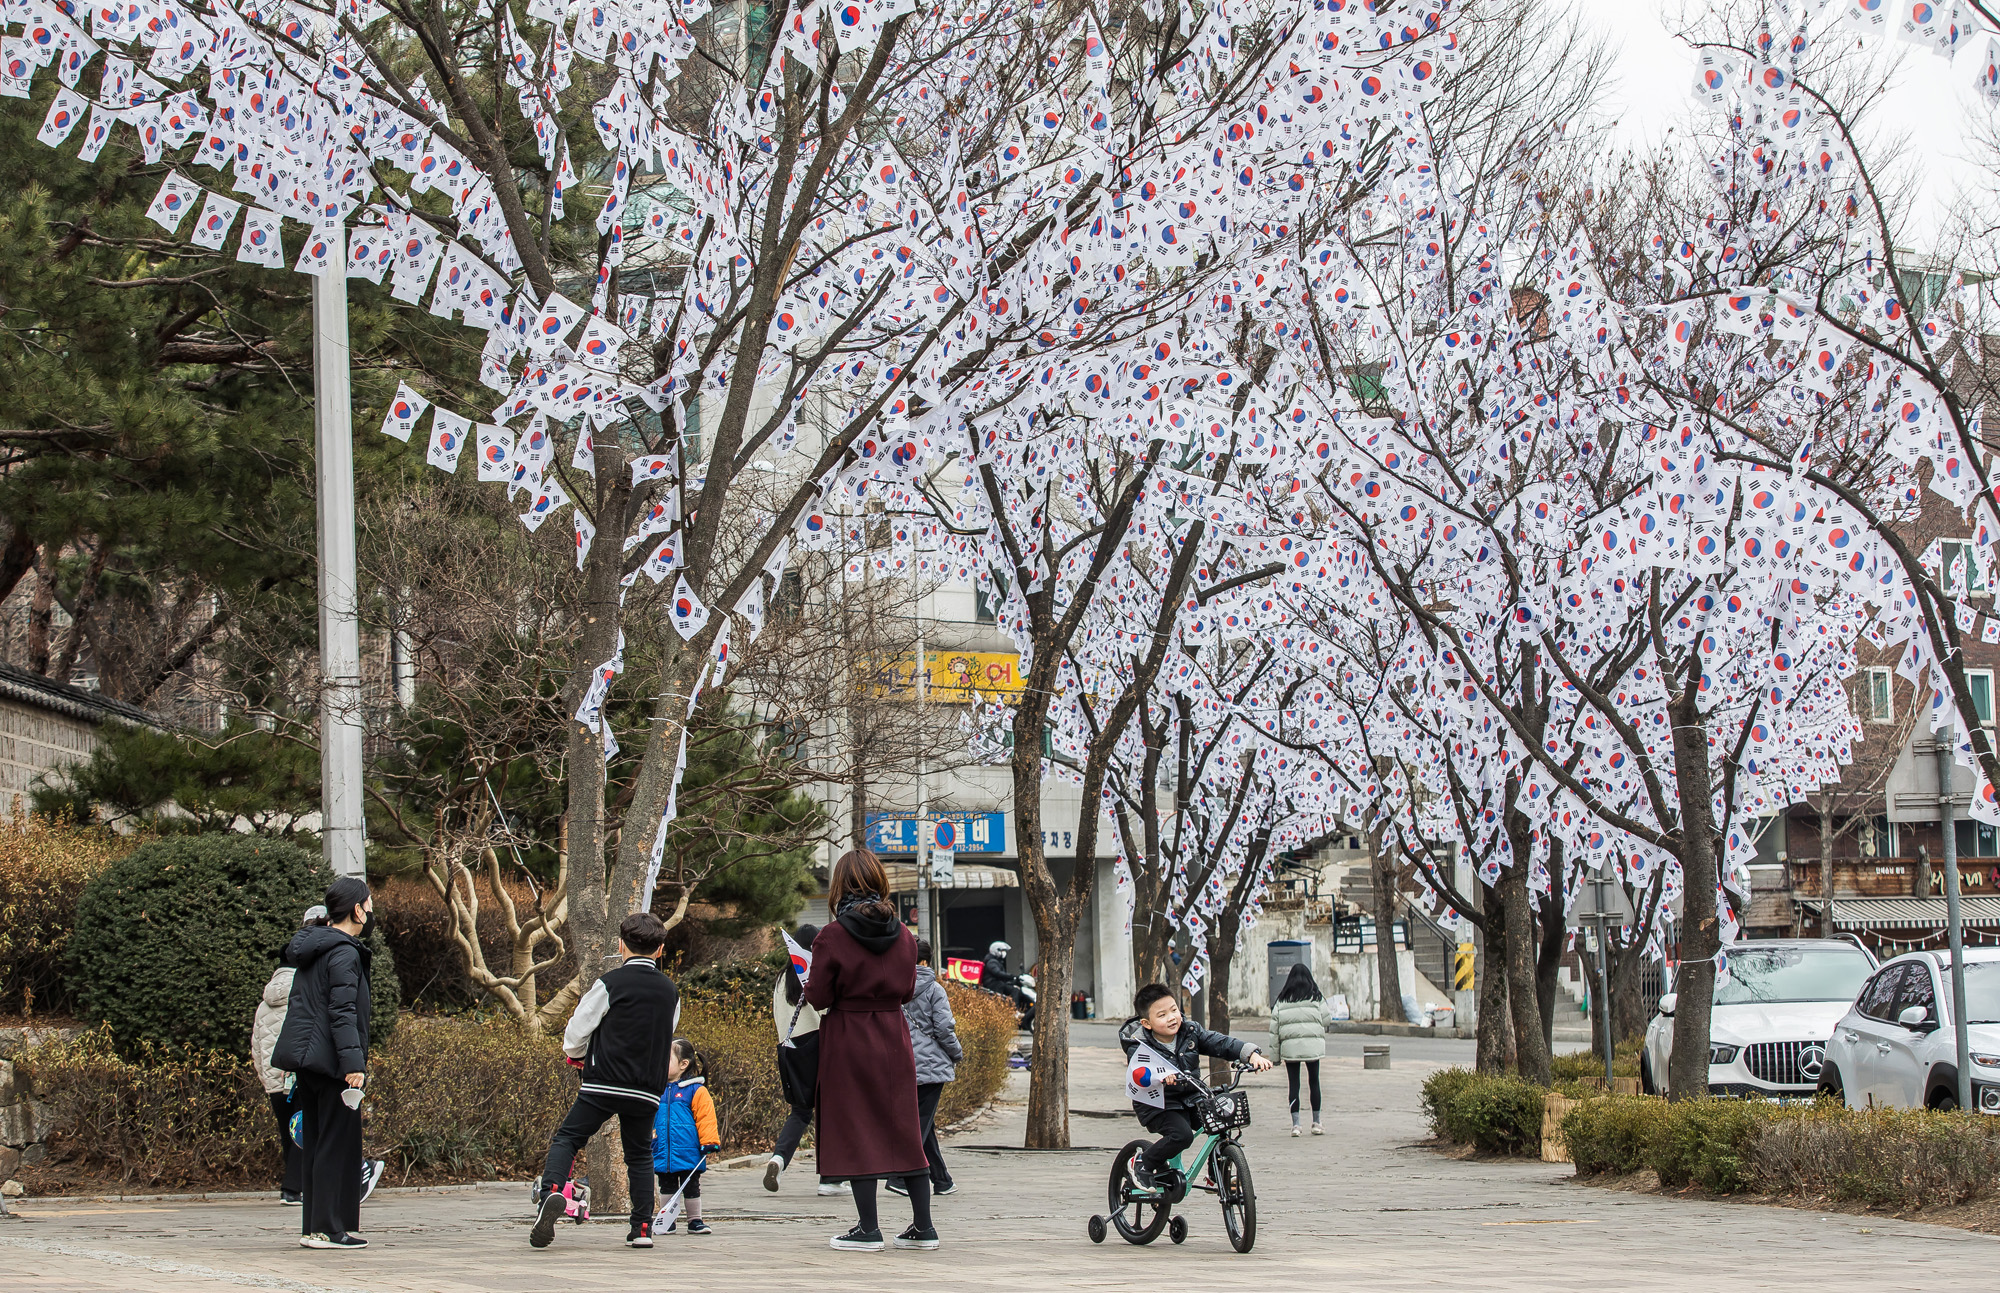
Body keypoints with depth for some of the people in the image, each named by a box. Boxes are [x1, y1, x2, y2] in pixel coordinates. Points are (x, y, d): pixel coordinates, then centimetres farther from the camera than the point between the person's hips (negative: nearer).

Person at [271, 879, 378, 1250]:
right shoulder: (344, 954, -13)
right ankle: (327, 1229, -6)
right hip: (329, 1062, -9)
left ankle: (313, 1227, 13)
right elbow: (343, 1012, -20)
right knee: (337, 1145, -6)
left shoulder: (312, 950, 16)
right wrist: (353, 1062, -23)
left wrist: (289, 1056, 26)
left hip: (306, 1061, 9)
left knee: (317, 1144, 12)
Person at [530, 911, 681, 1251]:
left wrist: (576, 1054, 21)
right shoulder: (671, 992, 9)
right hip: (648, 1090, 4)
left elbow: (576, 1032, -1)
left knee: (567, 1139, 2)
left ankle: (552, 1191, -24)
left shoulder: (610, 984, -6)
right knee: (639, 1155, 17)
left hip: (603, 1083, -4)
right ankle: (642, 1227, 10)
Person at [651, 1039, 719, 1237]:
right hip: (663, 1153, 4)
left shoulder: (696, 1091, -8)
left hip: (688, 1152, -4)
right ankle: (668, 1221, 20)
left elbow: (706, 1118, -8)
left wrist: (709, 1144, -13)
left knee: (691, 1188, 6)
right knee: (667, 1188, 11)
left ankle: (695, 1221, 17)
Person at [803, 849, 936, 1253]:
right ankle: (922, 1227, 13)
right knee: (905, 1130, 10)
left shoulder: (833, 936, -13)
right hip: (894, 1038, 4)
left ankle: (868, 1229, 2)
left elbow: (819, 997, -9)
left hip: (848, 1042, -4)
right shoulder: (902, 935, 1)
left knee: (856, 1132, 2)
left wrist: (809, 985, 11)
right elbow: (907, 990, 9)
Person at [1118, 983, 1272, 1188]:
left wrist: (1251, 1054, -26)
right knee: (1182, 1135, -30)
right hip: (1157, 1106, -6)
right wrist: (1161, 1077, -57)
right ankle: (1143, 1165, -5)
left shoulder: (1191, 1032, -4)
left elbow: (1221, 1043, -10)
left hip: (1189, 1099, 6)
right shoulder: (1138, 1047, -18)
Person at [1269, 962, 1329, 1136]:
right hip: (1313, 1045, -1)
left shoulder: (1282, 1000, 6)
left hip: (1290, 1046, 1)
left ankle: (1295, 1124, 0)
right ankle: (1316, 1123, 15)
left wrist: (1275, 1051, 7)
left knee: (1293, 1084, 5)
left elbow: (1274, 1027, 4)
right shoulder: (1316, 998, 3)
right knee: (1314, 1082, 11)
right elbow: (1325, 1020, 1)